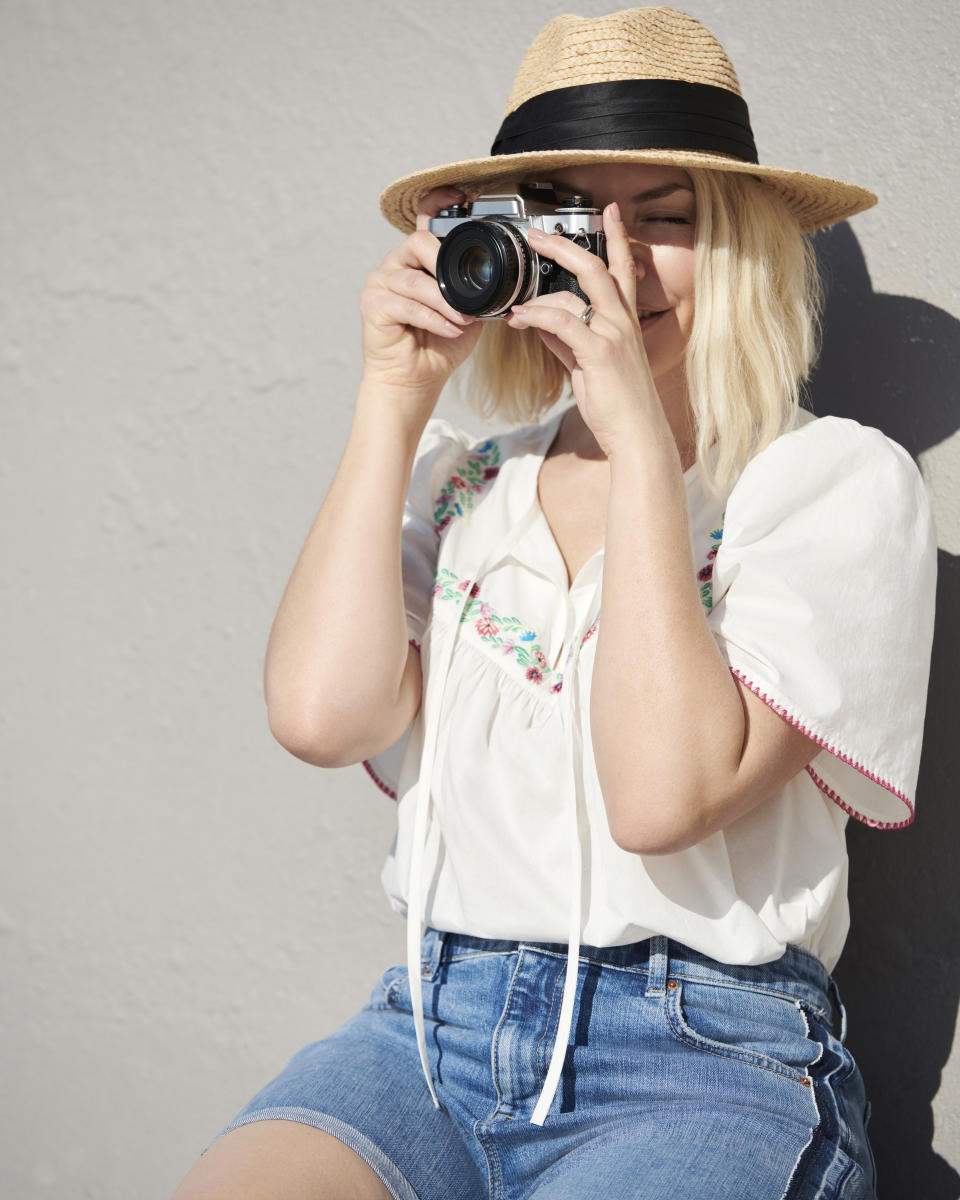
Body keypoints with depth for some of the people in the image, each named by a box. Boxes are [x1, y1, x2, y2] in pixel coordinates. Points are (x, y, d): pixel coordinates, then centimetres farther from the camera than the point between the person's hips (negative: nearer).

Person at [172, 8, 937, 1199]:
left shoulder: (838, 484, -2)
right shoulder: (456, 478, 11)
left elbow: (665, 793, -17)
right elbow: (321, 713, -7)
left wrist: (639, 436, -15)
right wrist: (394, 398, -3)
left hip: (707, 1065, -2)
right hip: (435, 1038, 3)